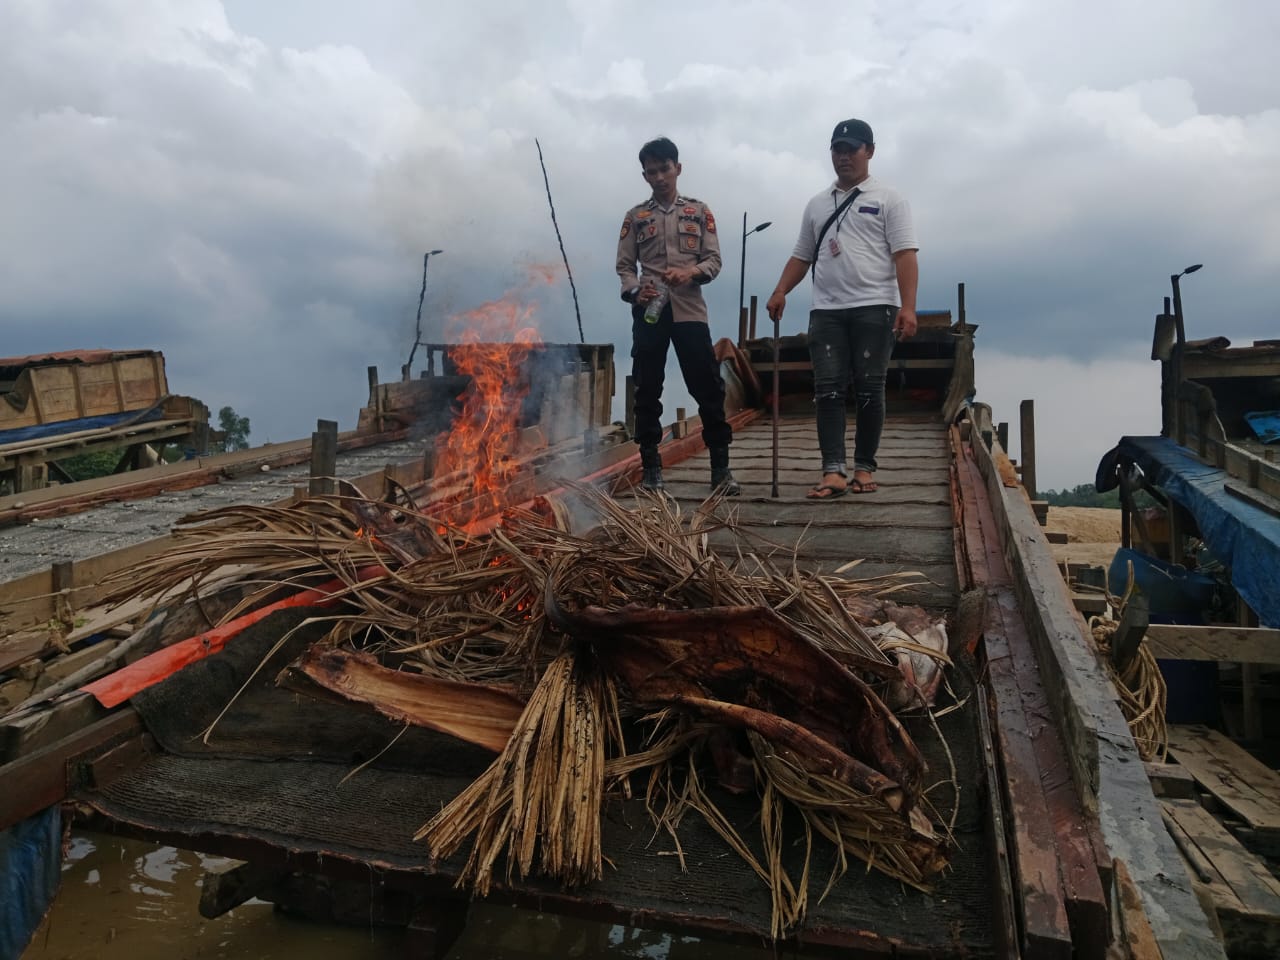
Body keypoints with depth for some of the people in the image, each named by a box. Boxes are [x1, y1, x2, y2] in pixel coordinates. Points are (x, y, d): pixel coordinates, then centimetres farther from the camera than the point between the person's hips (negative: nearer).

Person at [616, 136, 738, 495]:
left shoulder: (698, 210, 12)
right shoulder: (635, 216, 13)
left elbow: (714, 259, 6)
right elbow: (624, 265, 9)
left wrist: (690, 272, -15)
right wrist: (634, 291, -11)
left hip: (690, 310, -1)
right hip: (649, 311, 1)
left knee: (708, 386, -4)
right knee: (647, 389, 2)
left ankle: (721, 466, 2)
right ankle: (651, 466, 10)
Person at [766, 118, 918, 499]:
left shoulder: (888, 199, 4)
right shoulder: (817, 204, 19)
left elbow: (905, 255, -4)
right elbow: (801, 256, 20)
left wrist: (908, 306, -16)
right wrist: (780, 292, 2)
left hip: (874, 308, -3)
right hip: (826, 311, 4)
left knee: (869, 392, 0)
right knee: (828, 391, -5)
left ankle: (865, 468, 10)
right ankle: (834, 472, -7)